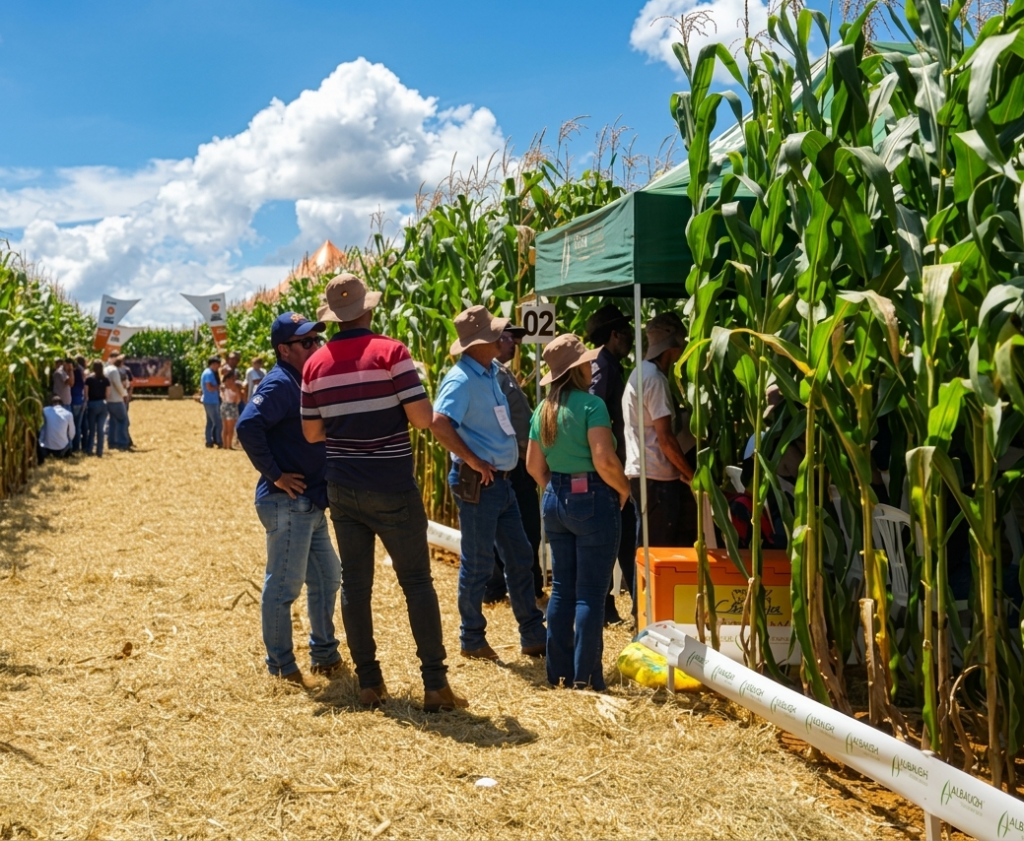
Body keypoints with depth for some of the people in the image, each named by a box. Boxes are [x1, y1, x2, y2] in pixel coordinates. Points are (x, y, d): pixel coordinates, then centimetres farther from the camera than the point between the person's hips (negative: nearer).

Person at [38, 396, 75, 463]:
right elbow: (72, 433, 6)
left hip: (46, 448, -2)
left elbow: (39, 428, 3)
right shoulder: (68, 414, -1)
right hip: (61, 449, 3)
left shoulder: (45, 410, -3)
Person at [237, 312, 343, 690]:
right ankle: (281, 668, 10)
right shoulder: (280, 383, -15)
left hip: (310, 503, 10)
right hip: (288, 503, -10)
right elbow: (248, 425, -29)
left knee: (327, 577, 18)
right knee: (284, 585, 0)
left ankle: (325, 656, 32)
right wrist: (274, 474, -22)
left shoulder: (305, 382, 14)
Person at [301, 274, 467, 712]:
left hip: (343, 491, 4)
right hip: (392, 490, -4)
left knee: (355, 583, 10)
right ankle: (435, 684, 3)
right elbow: (422, 418, -15)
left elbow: (312, 433, 8)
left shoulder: (316, 364, 3)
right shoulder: (390, 352, -11)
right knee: (417, 582, 3)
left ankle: (368, 681, 13)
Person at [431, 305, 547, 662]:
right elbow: (439, 424, -31)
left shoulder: (491, 372, 11)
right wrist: (473, 461, -24)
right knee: (477, 564, 3)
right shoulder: (461, 379, -17)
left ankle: (533, 636, 22)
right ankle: (472, 641, 17)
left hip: (500, 481, 9)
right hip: (477, 484, -9)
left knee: (520, 557, 13)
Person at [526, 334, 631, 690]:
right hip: (593, 500, -7)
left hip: (555, 501, 7)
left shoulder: (544, 409, 8)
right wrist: (623, 489, -7)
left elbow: (534, 464, 11)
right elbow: (604, 460, -22)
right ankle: (586, 677, 4)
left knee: (562, 589, 15)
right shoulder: (591, 404, -14)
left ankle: (559, 671, 21)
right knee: (590, 594, 0)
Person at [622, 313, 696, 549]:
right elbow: (665, 438, -19)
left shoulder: (640, 373, 15)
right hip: (657, 477, -10)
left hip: (640, 472, 10)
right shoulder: (655, 378, -15)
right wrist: (691, 475, -9)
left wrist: (682, 472, 16)